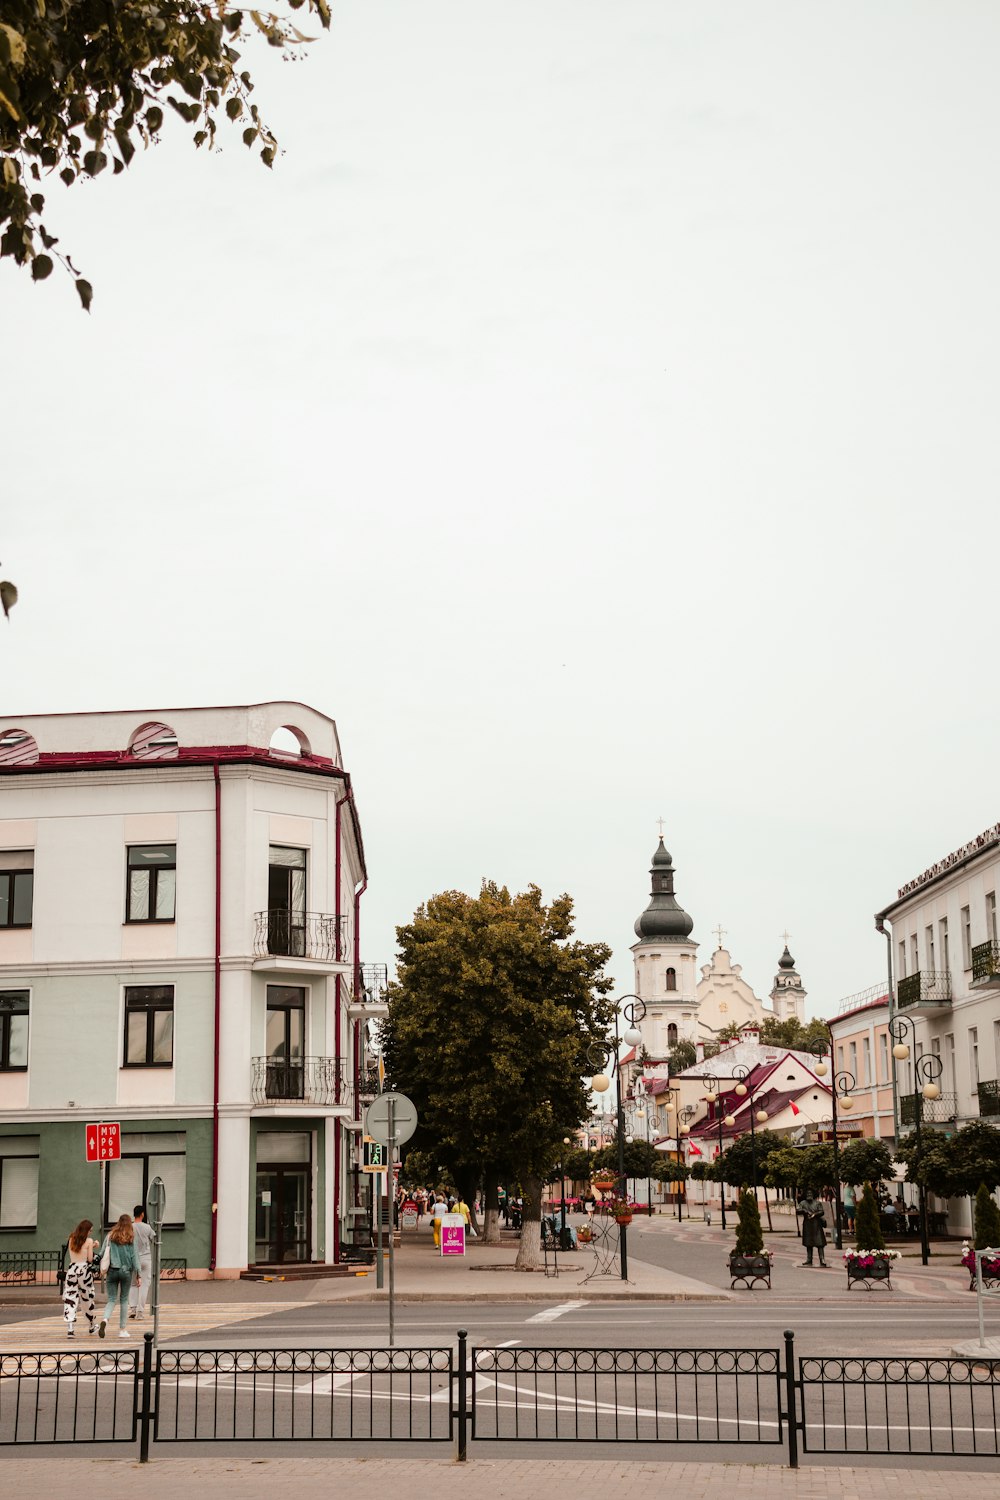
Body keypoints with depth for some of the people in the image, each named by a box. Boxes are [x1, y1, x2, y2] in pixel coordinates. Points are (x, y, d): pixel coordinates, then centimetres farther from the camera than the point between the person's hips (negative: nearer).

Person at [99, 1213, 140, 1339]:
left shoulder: (110, 1236, 2)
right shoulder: (131, 1238, -3)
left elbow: (102, 1253, 1)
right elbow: (134, 1256, -5)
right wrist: (138, 1273, -1)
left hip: (112, 1271, 1)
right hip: (126, 1271, -1)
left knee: (111, 1300, 5)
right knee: (124, 1300, 11)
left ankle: (105, 1319, -23)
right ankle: (122, 1329, 13)